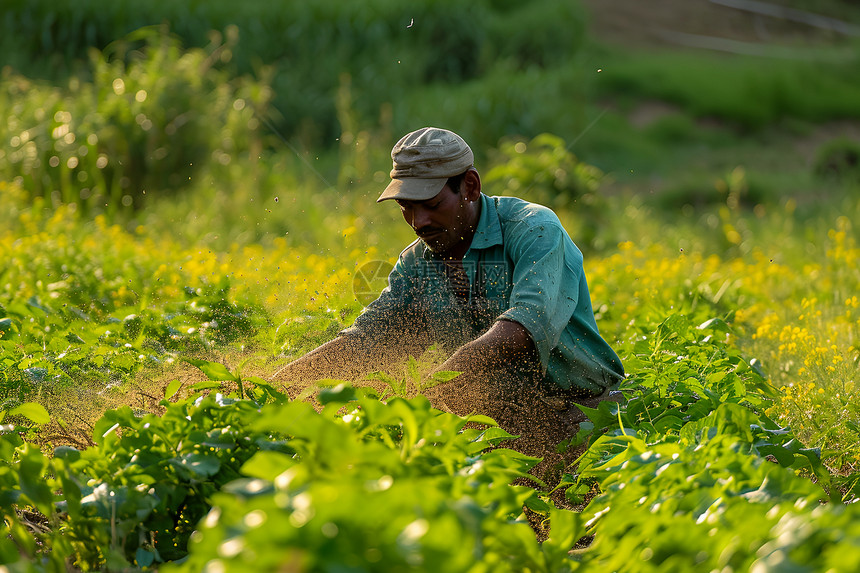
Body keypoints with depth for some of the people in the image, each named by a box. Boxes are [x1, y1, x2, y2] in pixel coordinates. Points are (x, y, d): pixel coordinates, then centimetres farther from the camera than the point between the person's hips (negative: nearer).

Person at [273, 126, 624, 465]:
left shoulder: (533, 229, -14)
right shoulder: (416, 264, 9)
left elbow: (528, 323, -31)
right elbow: (364, 339, 10)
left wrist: (431, 392, -43)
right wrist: (274, 384, -6)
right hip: (495, 419, 5)